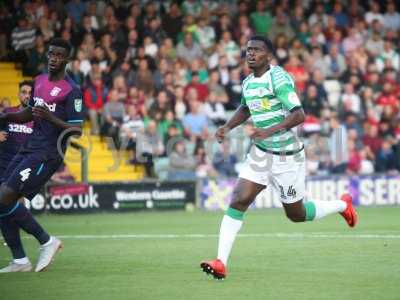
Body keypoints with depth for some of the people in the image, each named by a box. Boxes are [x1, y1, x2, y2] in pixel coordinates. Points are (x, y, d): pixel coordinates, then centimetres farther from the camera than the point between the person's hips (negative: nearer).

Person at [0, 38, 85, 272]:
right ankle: (20, 261, 12)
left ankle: (47, 242, -3)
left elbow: (77, 130, -14)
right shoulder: (40, 81, 14)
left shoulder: (71, 91, -11)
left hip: (47, 154, -8)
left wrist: (50, 117, -26)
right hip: (29, 148, 8)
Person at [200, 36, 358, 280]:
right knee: (238, 201, -12)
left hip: (287, 156, -6)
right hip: (260, 153, 6)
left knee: (296, 214, 9)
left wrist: (269, 131, -35)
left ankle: (342, 205, 37)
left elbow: (299, 115, -25)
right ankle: (221, 263, -15)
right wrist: (227, 127, 12)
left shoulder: (279, 78, -18)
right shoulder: (248, 83, 7)